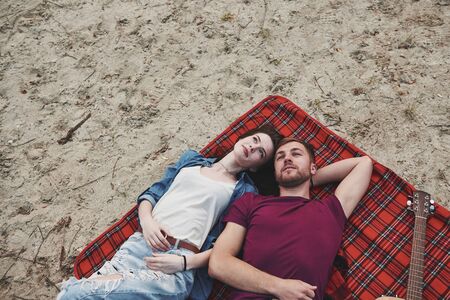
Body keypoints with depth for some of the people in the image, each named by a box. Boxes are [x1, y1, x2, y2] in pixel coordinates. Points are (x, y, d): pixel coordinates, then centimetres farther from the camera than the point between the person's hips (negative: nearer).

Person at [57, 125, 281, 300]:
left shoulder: (244, 191, 7)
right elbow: (151, 193, 16)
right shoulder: (192, 159, 19)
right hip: (139, 244, 4)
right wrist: (147, 220, -4)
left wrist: (185, 262, -13)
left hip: (181, 266, -4)